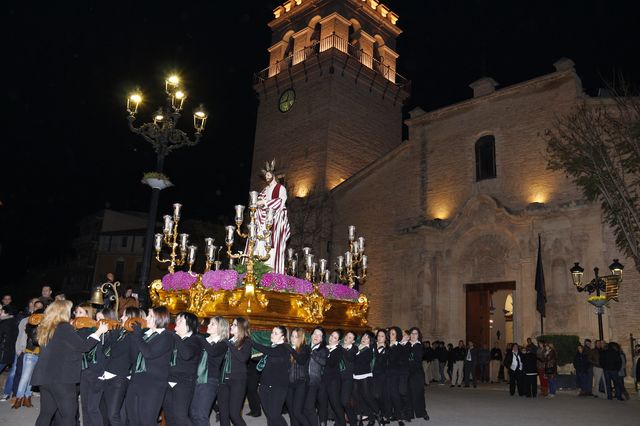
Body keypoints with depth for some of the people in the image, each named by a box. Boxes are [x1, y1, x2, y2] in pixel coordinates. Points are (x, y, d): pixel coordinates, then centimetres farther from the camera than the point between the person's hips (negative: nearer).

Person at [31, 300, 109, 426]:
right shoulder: (64, 327, -14)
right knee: (69, 414, 1)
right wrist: (100, 331, -5)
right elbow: (83, 346, -13)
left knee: (46, 413, 13)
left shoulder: (45, 328, 10)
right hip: (61, 378, -8)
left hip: (44, 377, 8)